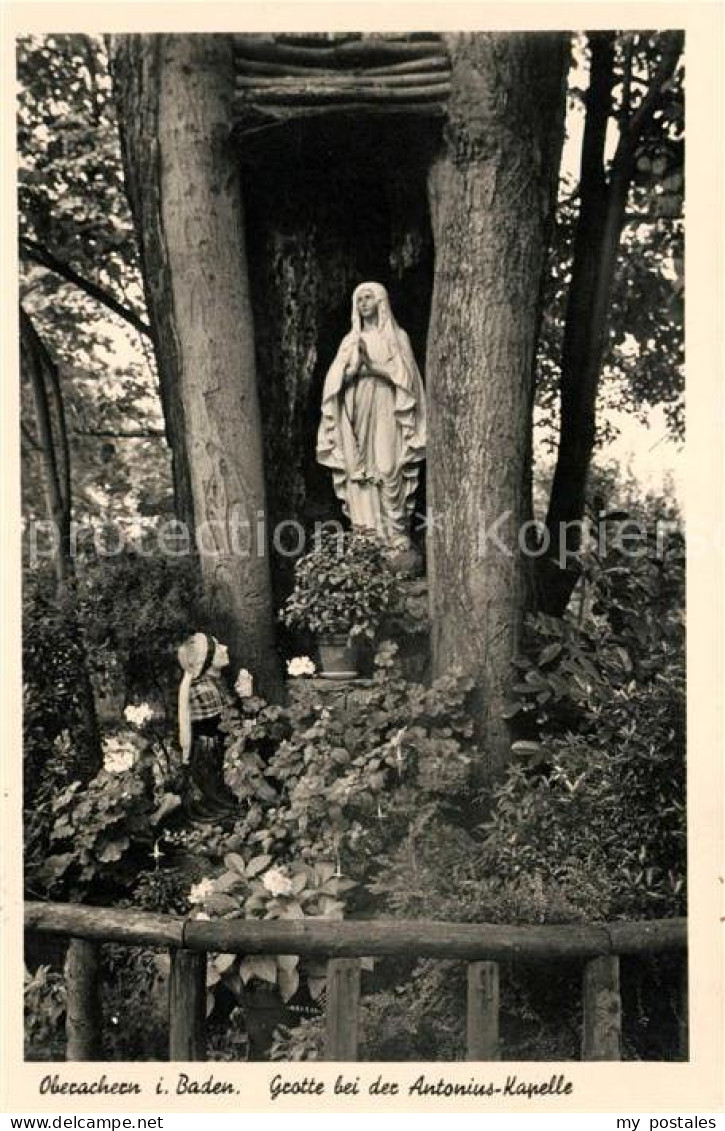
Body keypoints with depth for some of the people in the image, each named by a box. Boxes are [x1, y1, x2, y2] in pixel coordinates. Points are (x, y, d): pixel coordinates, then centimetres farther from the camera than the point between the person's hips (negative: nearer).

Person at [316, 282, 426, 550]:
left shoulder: (396, 337, 8)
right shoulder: (350, 340, 14)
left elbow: (404, 376, -4)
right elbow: (336, 379, 4)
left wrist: (372, 364, -16)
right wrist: (355, 365, -15)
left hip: (385, 415, -3)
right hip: (356, 416, 3)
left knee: (388, 471, -11)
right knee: (358, 472, -3)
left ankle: (396, 532, -6)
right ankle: (366, 529, 2)